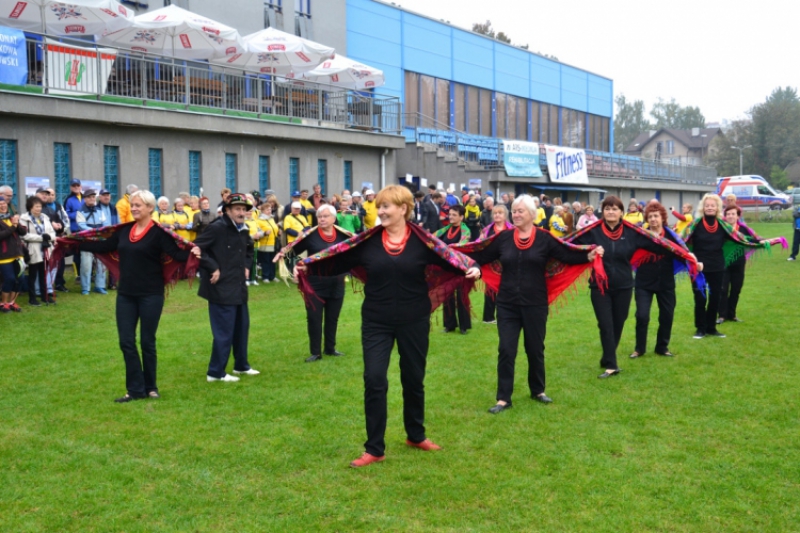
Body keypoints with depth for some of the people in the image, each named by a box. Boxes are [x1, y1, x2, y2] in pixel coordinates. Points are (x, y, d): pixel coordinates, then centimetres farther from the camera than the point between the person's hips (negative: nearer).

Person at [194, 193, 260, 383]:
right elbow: (197, 248, -19)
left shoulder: (243, 230, 10)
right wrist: (212, 268, -19)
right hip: (221, 288, -8)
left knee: (242, 327, 16)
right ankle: (215, 372, 6)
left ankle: (241, 365, 31)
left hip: (239, 288, 9)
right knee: (224, 331, -5)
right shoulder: (216, 228, -15)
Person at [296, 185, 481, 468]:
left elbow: (449, 258, -12)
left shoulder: (421, 240, -7)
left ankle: (416, 435, 36)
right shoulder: (368, 241, -4)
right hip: (376, 322, 0)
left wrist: (472, 268, -29)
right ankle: (374, 449, 6)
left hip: (414, 321, 0)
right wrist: (308, 266, -13)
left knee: (413, 380, 14)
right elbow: (338, 261, -2)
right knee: (374, 381, -6)